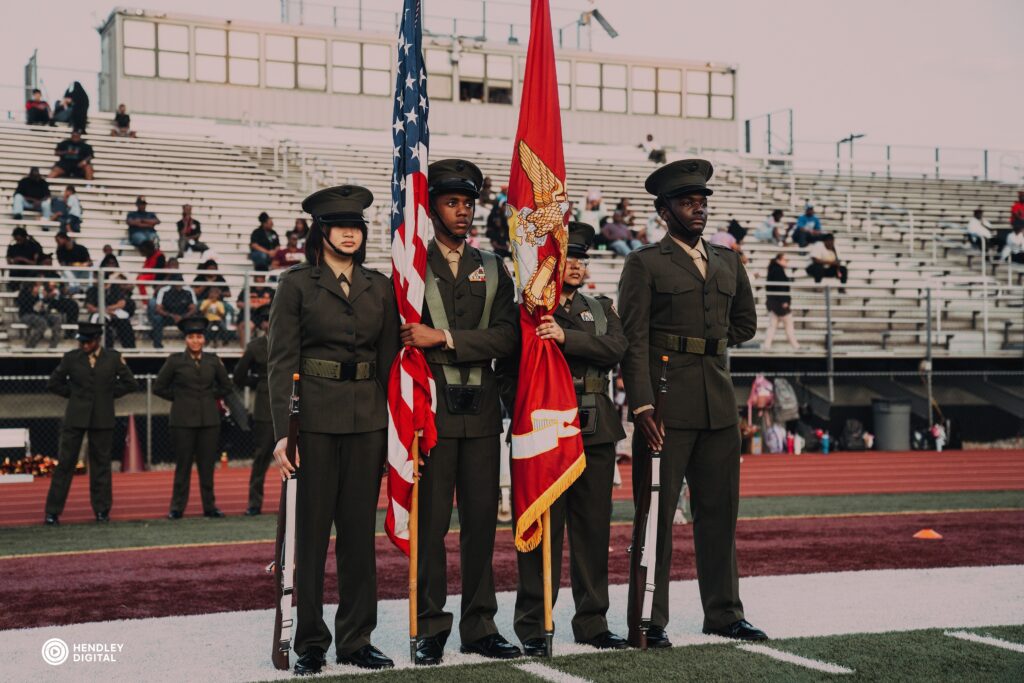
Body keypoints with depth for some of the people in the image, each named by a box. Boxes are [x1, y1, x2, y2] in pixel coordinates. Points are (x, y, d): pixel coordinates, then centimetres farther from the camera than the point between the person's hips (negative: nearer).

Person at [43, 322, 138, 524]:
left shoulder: (113, 357, 2)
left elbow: (130, 384, 8)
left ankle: (102, 510, 14)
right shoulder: (71, 358, 1)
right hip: (76, 418, -1)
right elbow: (53, 384, 9)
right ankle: (53, 512, 1)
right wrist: (74, 394, 3)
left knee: (101, 464, 6)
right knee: (65, 463, -2)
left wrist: (110, 394, 2)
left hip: (103, 419, 1)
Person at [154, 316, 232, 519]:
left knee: (207, 464, 4)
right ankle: (177, 507, 8)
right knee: (183, 464, 1)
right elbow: (158, 387, 6)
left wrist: (211, 397, 9)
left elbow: (226, 386, 18)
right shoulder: (175, 360, 0)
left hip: (209, 419, 2)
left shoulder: (213, 360, 7)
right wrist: (179, 397, 3)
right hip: (183, 419, -2)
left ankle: (209, 506, 11)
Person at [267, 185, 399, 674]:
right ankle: (309, 643, 11)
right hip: (315, 418, -3)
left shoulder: (379, 287, 11)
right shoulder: (296, 285, 0)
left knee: (360, 531, 7)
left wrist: (395, 426, 6)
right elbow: (281, 361, -5)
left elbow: (389, 360, 12)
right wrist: (281, 431, -13)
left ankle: (356, 639, 16)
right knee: (310, 532, 1)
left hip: (368, 421, 4)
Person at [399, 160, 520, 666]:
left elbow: (507, 336, 0)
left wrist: (445, 338, -12)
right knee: (429, 522, -1)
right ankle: (430, 629, 8)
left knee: (482, 520, 6)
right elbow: (398, 338, 1)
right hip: (431, 409, -3)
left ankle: (479, 626, 14)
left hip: (481, 411, 4)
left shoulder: (492, 269, 13)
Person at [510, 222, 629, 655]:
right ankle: (533, 627, 6)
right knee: (543, 529, -3)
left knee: (594, 528, 7)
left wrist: (567, 337, -17)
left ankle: (592, 623, 17)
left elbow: (616, 349, -4)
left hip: (595, 433, 4)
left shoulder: (600, 309, 16)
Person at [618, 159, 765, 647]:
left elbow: (745, 322, 29)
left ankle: (723, 613, 21)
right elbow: (634, 340, -8)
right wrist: (641, 405, -16)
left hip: (719, 404, 6)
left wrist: (708, 346, 15)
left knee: (720, 510, 11)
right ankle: (648, 621, 4)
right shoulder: (644, 263, -1)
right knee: (656, 512, -2)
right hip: (666, 404, -5)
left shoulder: (727, 263, 15)